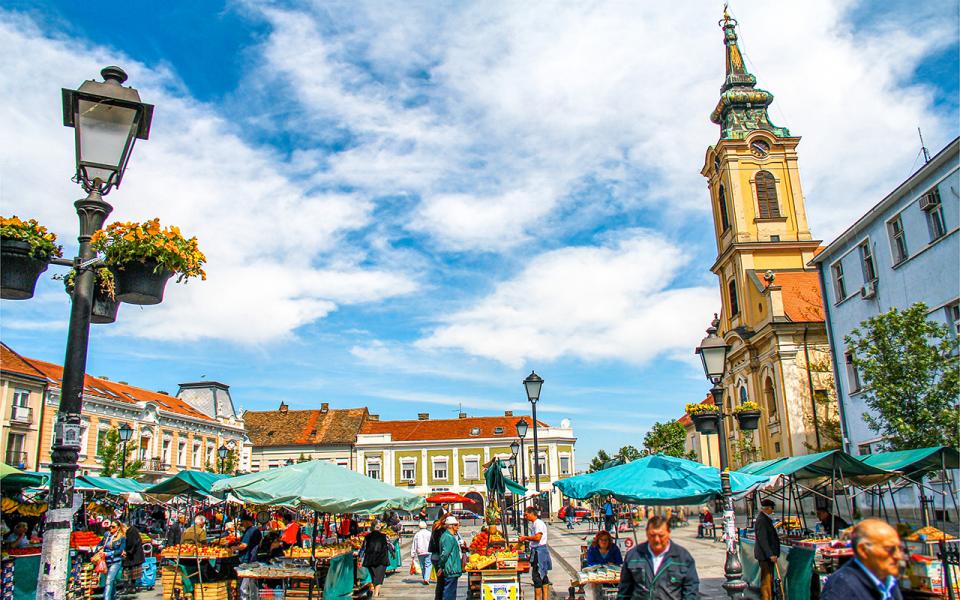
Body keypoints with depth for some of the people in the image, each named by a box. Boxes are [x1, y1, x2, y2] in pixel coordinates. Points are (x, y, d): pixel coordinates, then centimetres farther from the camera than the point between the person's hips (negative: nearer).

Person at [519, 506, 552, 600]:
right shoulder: (534, 524, 16)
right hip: (536, 551, 10)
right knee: (543, 576, 12)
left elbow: (538, 537, -23)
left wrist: (525, 538, -13)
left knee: (537, 576, -5)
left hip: (539, 551, -10)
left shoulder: (539, 523, -14)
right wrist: (525, 539, 10)